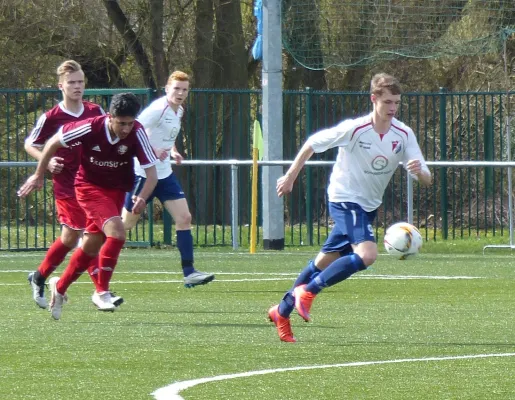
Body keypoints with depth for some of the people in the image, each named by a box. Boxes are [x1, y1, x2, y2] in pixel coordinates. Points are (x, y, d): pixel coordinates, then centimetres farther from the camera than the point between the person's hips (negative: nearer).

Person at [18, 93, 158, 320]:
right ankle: (102, 292, -12)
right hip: (89, 186, -4)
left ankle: (60, 286, 33)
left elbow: (152, 173, -19)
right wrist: (39, 176, -2)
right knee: (116, 232, -24)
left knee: (91, 247, 9)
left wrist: (142, 198, -37)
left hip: (117, 190, 4)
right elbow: (53, 143, -9)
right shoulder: (90, 128, -25)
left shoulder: (137, 133, -20)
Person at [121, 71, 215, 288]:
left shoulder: (178, 111, 9)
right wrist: (152, 151, -30)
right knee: (126, 224, 2)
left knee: (184, 218, -4)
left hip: (164, 173, 8)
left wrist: (172, 150, 8)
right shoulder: (158, 109, -17)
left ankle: (189, 272, -5)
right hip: (143, 172, -8)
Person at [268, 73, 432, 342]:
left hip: (368, 206, 6)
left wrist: (419, 171, -32)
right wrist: (290, 177, -3)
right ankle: (308, 290, -13)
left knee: (325, 261, 15)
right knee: (367, 254, -26)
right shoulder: (354, 129, -20)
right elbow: (312, 143, -7)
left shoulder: (404, 135, -8)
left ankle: (283, 311, 29)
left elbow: (426, 180, -8)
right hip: (344, 199, -6)